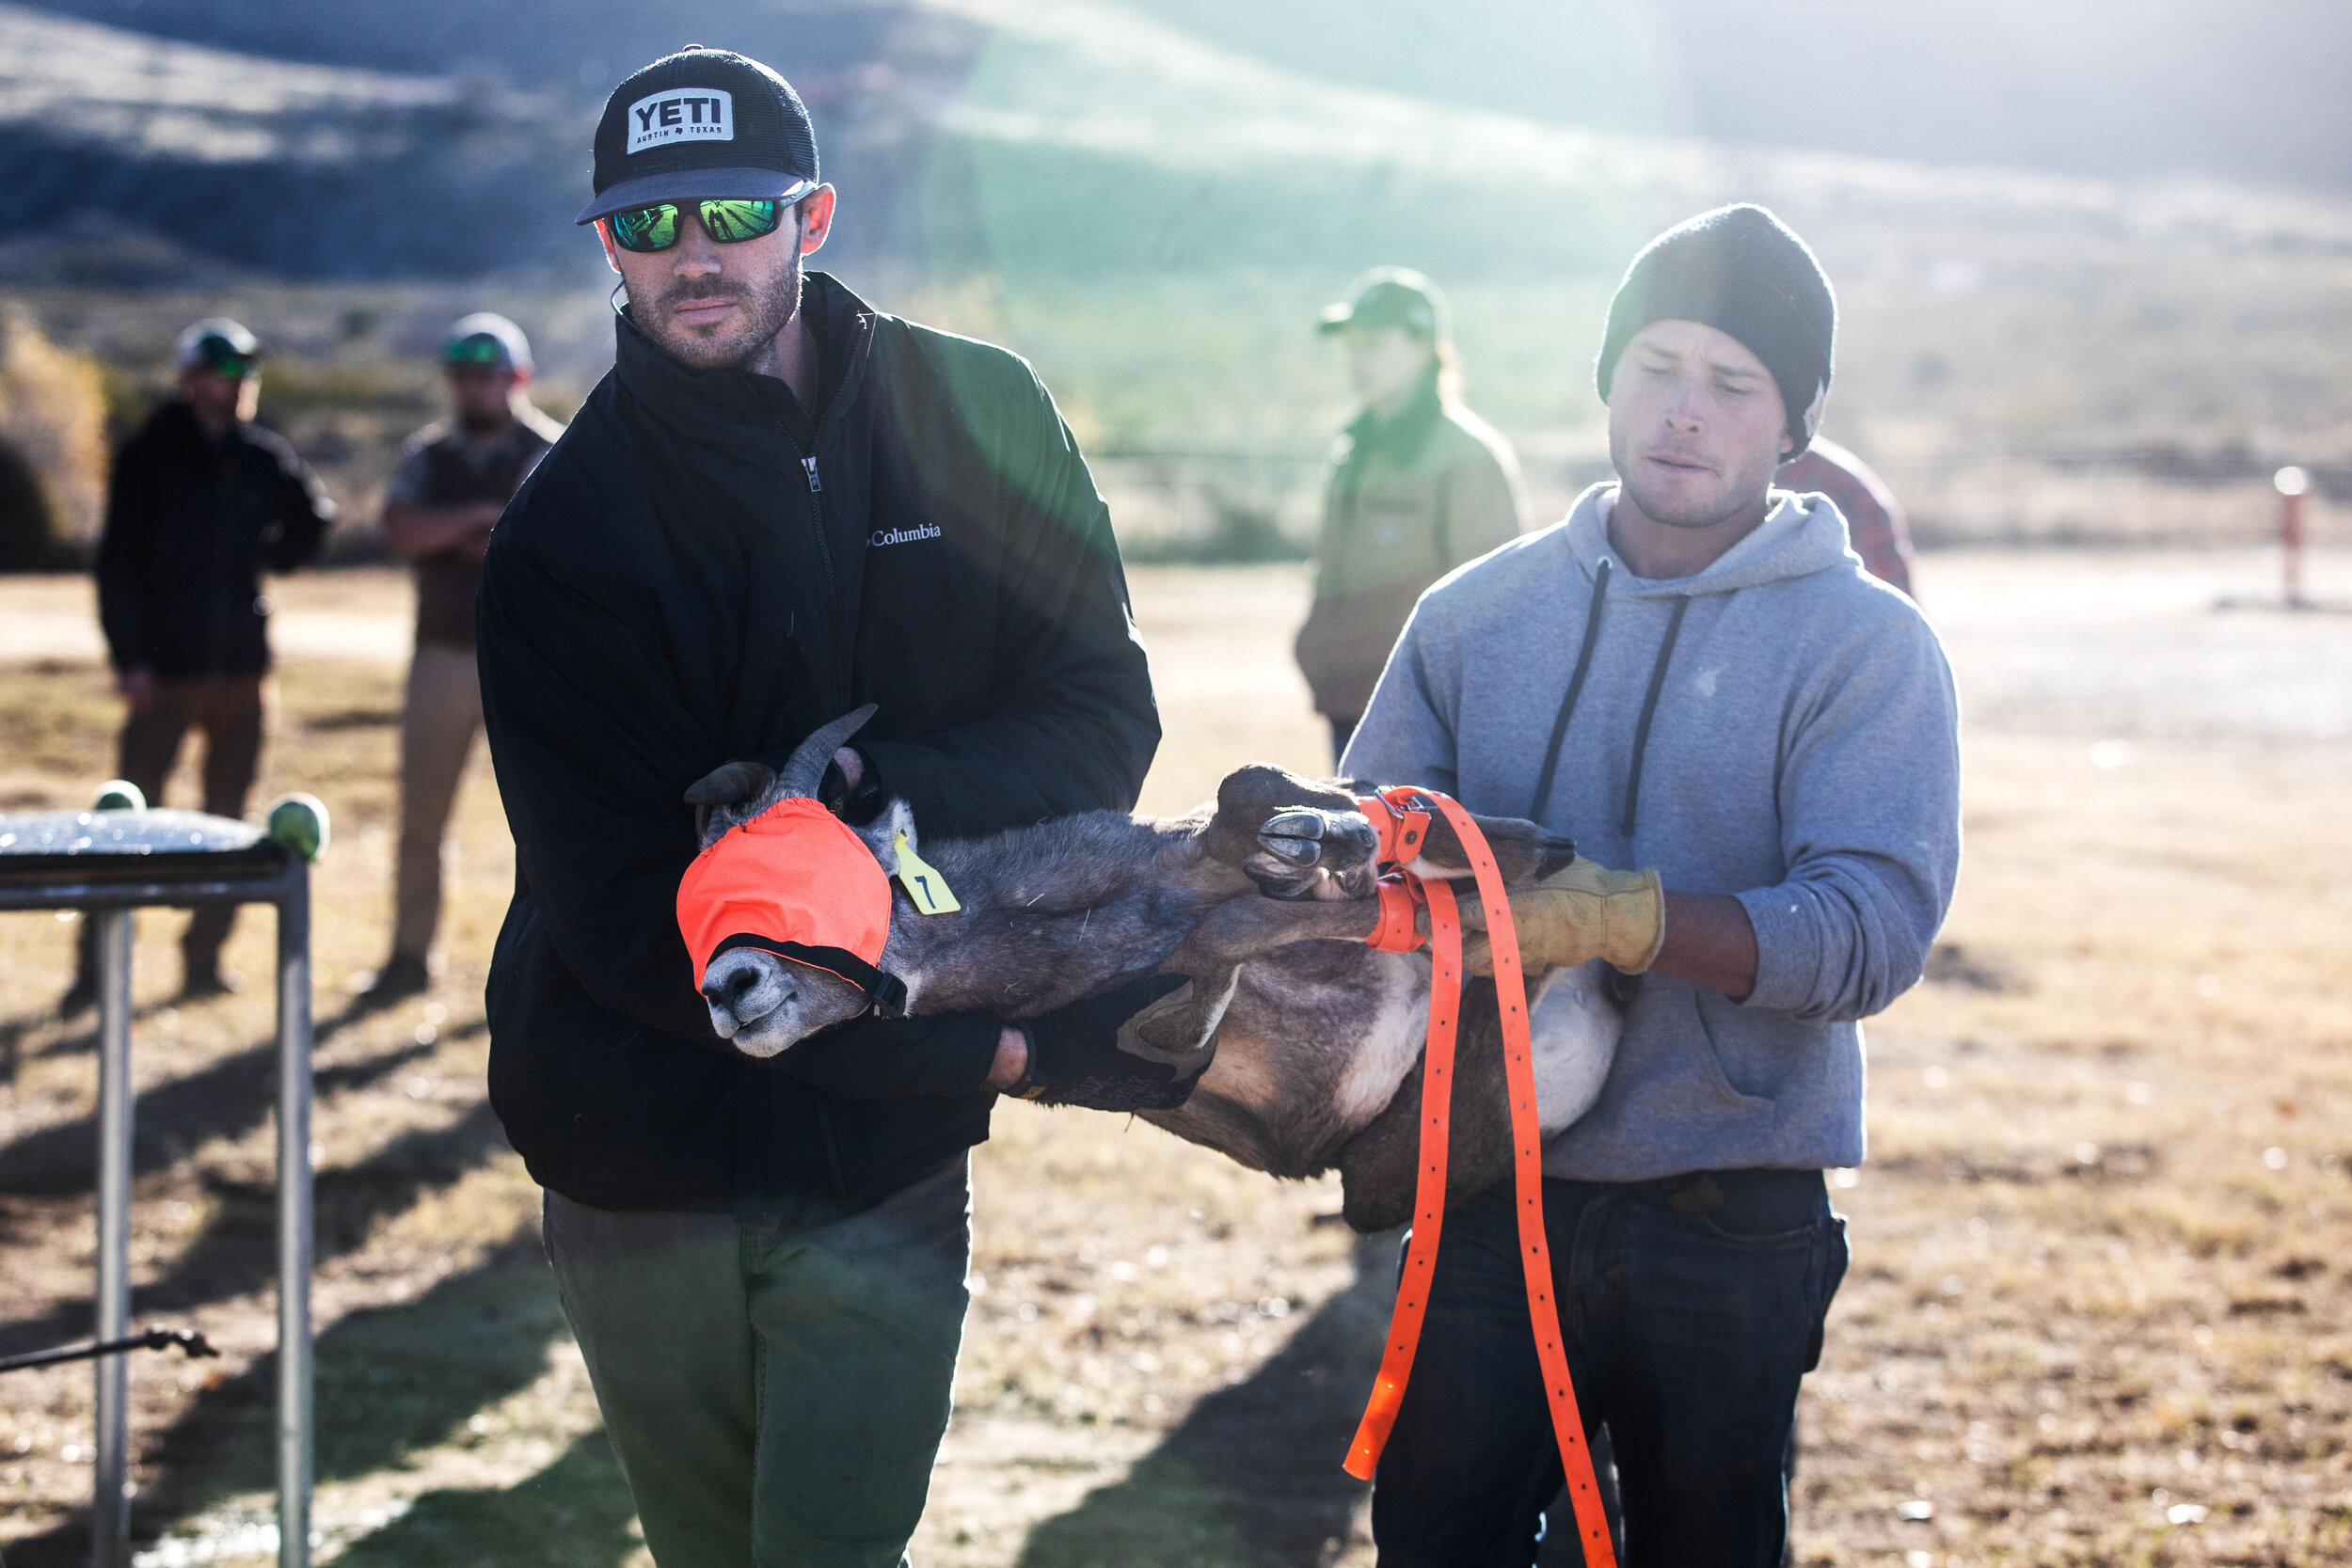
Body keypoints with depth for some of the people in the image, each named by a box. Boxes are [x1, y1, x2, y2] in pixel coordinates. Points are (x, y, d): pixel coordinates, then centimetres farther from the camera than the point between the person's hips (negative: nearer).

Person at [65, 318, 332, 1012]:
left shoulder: (266, 457, 7)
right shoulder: (150, 455, -4)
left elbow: (313, 518, 25)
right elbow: (118, 562, -6)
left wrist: (272, 556, 8)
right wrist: (129, 658, -12)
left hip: (241, 668, 5)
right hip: (165, 669, -4)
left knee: (227, 819, 7)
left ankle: (204, 959, 16)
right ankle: (95, 968, -4)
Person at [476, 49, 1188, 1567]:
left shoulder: (982, 419, -1)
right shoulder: (567, 531, -10)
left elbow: (1106, 716, -2)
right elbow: (626, 918, -17)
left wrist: (883, 787, -24)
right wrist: (1001, 1052, -23)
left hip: (883, 1159, 0)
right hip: (645, 1155, 0)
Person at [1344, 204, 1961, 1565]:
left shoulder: (1869, 647, -4)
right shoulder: (1481, 612, 7)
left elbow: (1874, 931, -16)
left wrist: (1624, 917, -29)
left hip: (1731, 1228, -2)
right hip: (1491, 1192, 2)